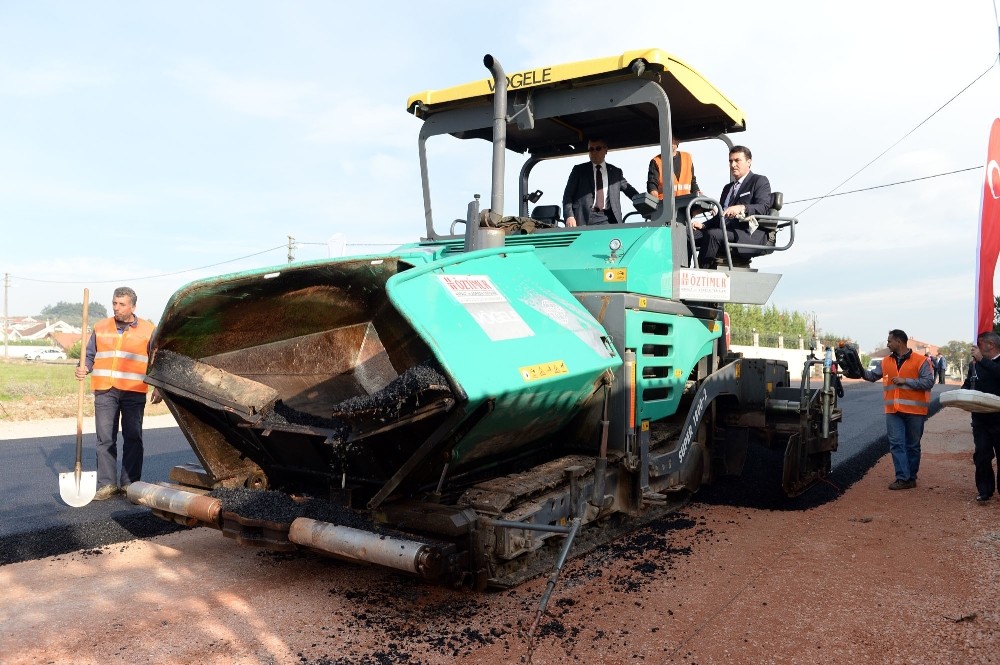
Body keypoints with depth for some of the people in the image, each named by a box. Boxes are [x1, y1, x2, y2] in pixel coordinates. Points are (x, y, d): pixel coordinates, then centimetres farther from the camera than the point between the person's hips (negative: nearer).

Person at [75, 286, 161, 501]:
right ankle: (107, 484, 9)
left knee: (133, 439, 2)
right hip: (105, 391, 2)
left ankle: (130, 483, 10)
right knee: (105, 439, 2)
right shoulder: (100, 328, 11)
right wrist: (84, 369, -3)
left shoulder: (147, 330, 4)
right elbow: (90, 355, 18)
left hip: (134, 392, -2)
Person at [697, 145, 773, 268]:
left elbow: (764, 207, -10)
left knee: (712, 234, -33)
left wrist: (741, 208, -29)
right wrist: (703, 225, 5)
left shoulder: (759, 181, 6)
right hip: (726, 232, 7)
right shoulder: (728, 188, 30)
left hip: (750, 234, -7)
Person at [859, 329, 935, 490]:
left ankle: (911, 478, 18)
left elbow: (929, 381, -12)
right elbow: (872, 376, 16)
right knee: (896, 443, -4)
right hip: (893, 410, 4)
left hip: (914, 410, -4)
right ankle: (902, 478, -4)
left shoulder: (920, 360, -5)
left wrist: (905, 381, -16)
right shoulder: (886, 361, 11)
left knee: (912, 445, 8)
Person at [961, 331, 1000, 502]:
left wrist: (981, 359, -24)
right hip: (980, 418, 4)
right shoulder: (974, 364, 9)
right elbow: (967, 385, 18)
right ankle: (985, 490, 10)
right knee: (981, 454, 2)